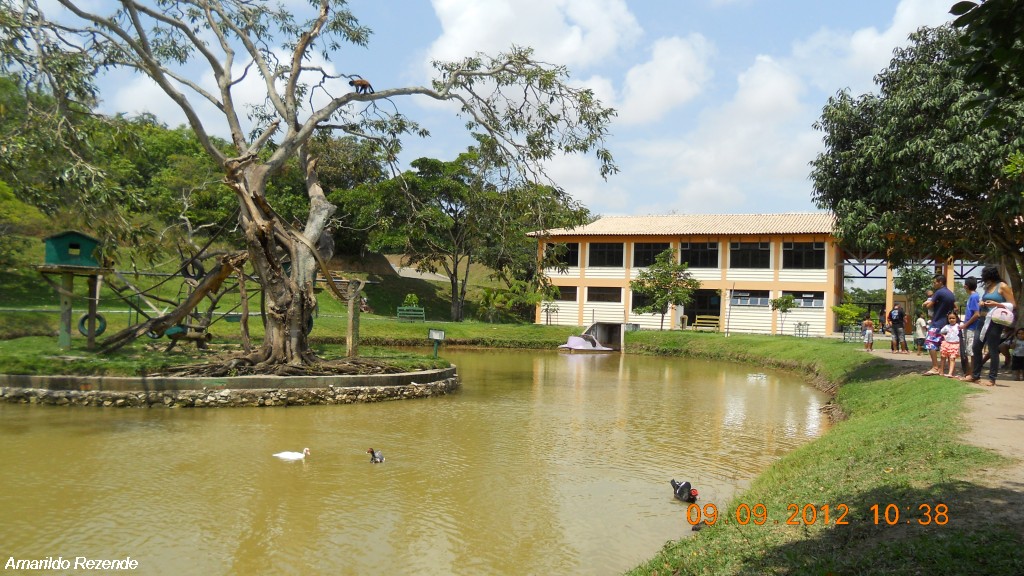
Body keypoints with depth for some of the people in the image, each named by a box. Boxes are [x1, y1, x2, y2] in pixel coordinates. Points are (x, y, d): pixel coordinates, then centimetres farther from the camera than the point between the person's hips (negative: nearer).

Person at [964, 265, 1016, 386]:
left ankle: (992, 378, 3)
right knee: (976, 347, 7)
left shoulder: (1002, 286, -5)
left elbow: (1012, 304, -8)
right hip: (984, 321, 8)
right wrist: (981, 304, 6)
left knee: (993, 350, -4)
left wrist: (996, 304, -21)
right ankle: (975, 375, 16)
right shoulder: (987, 287, 16)